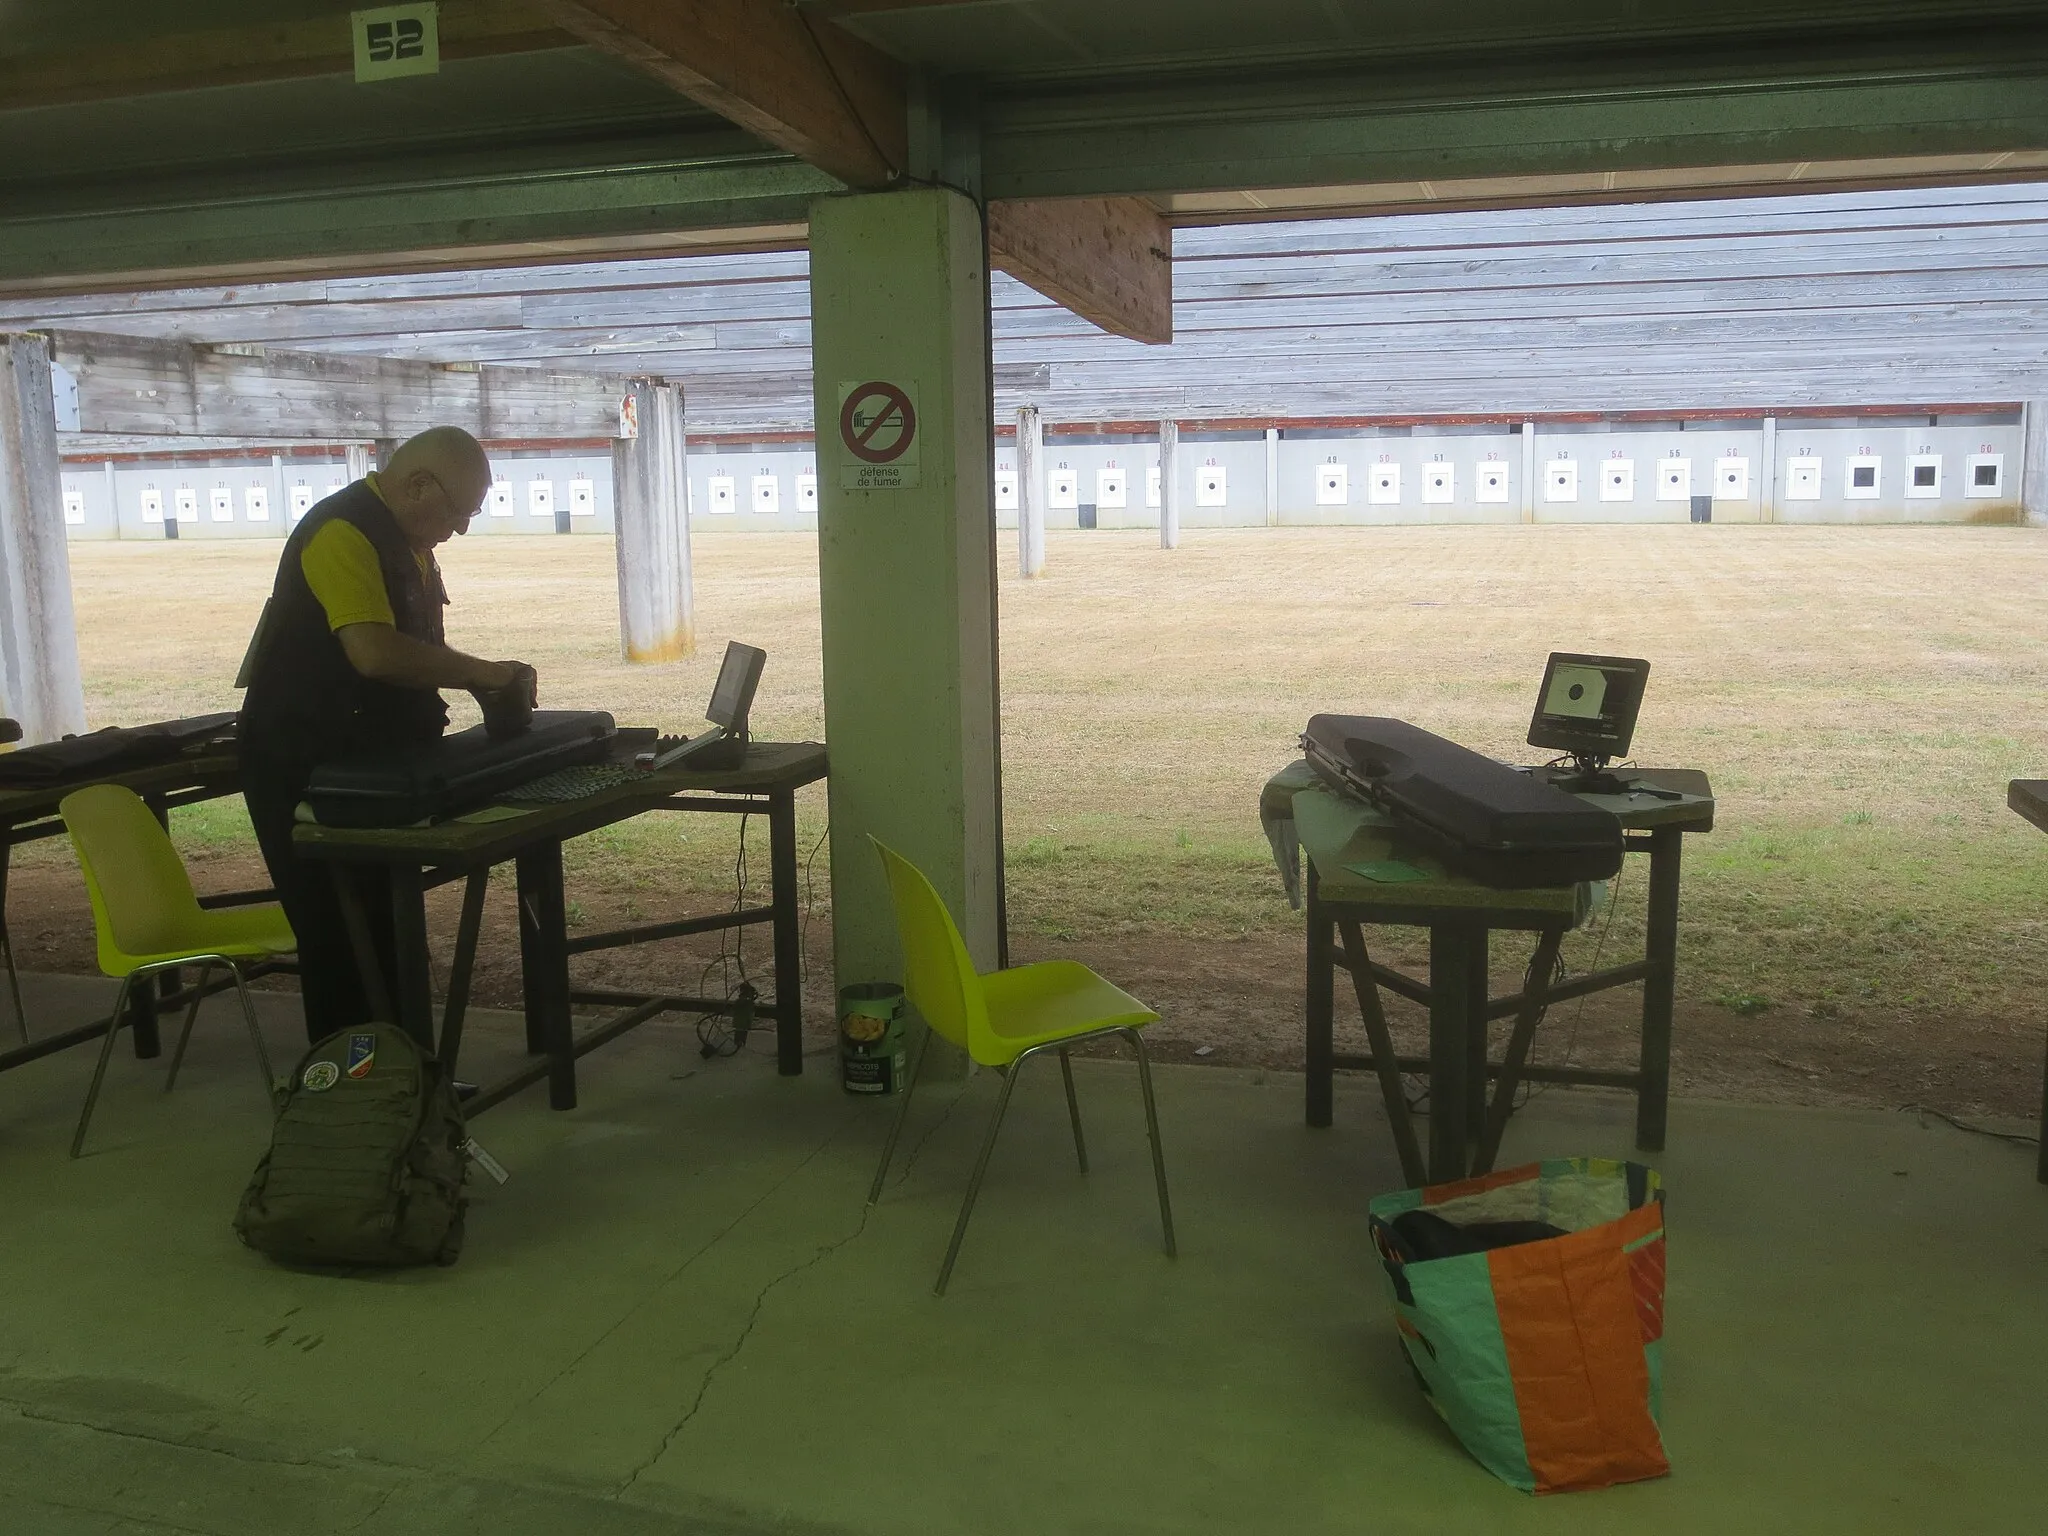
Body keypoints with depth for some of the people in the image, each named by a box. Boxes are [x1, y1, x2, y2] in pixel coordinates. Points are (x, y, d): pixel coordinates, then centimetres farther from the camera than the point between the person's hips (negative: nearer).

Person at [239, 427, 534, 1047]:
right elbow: (374, 651, -34)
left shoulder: (405, 539, 10)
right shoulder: (343, 534, -21)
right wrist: (482, 672, -26)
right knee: (341, 940, -4)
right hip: (302, 770, -10)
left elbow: (416, 646, 19)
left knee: (388, 932, 14)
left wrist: (485, 684, 3)